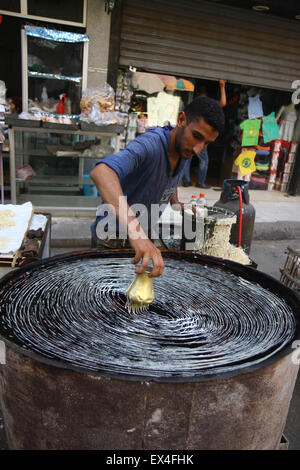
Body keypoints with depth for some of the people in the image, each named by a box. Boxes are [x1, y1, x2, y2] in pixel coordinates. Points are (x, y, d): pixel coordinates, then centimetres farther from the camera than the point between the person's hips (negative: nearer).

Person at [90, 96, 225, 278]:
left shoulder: (185, 148, -5)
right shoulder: (150, 144, -32)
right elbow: (100, 172, -52)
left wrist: (175, 201, 2)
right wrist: (135, 230, -62)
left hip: (144, 232, 7)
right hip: (116, 232, -7)